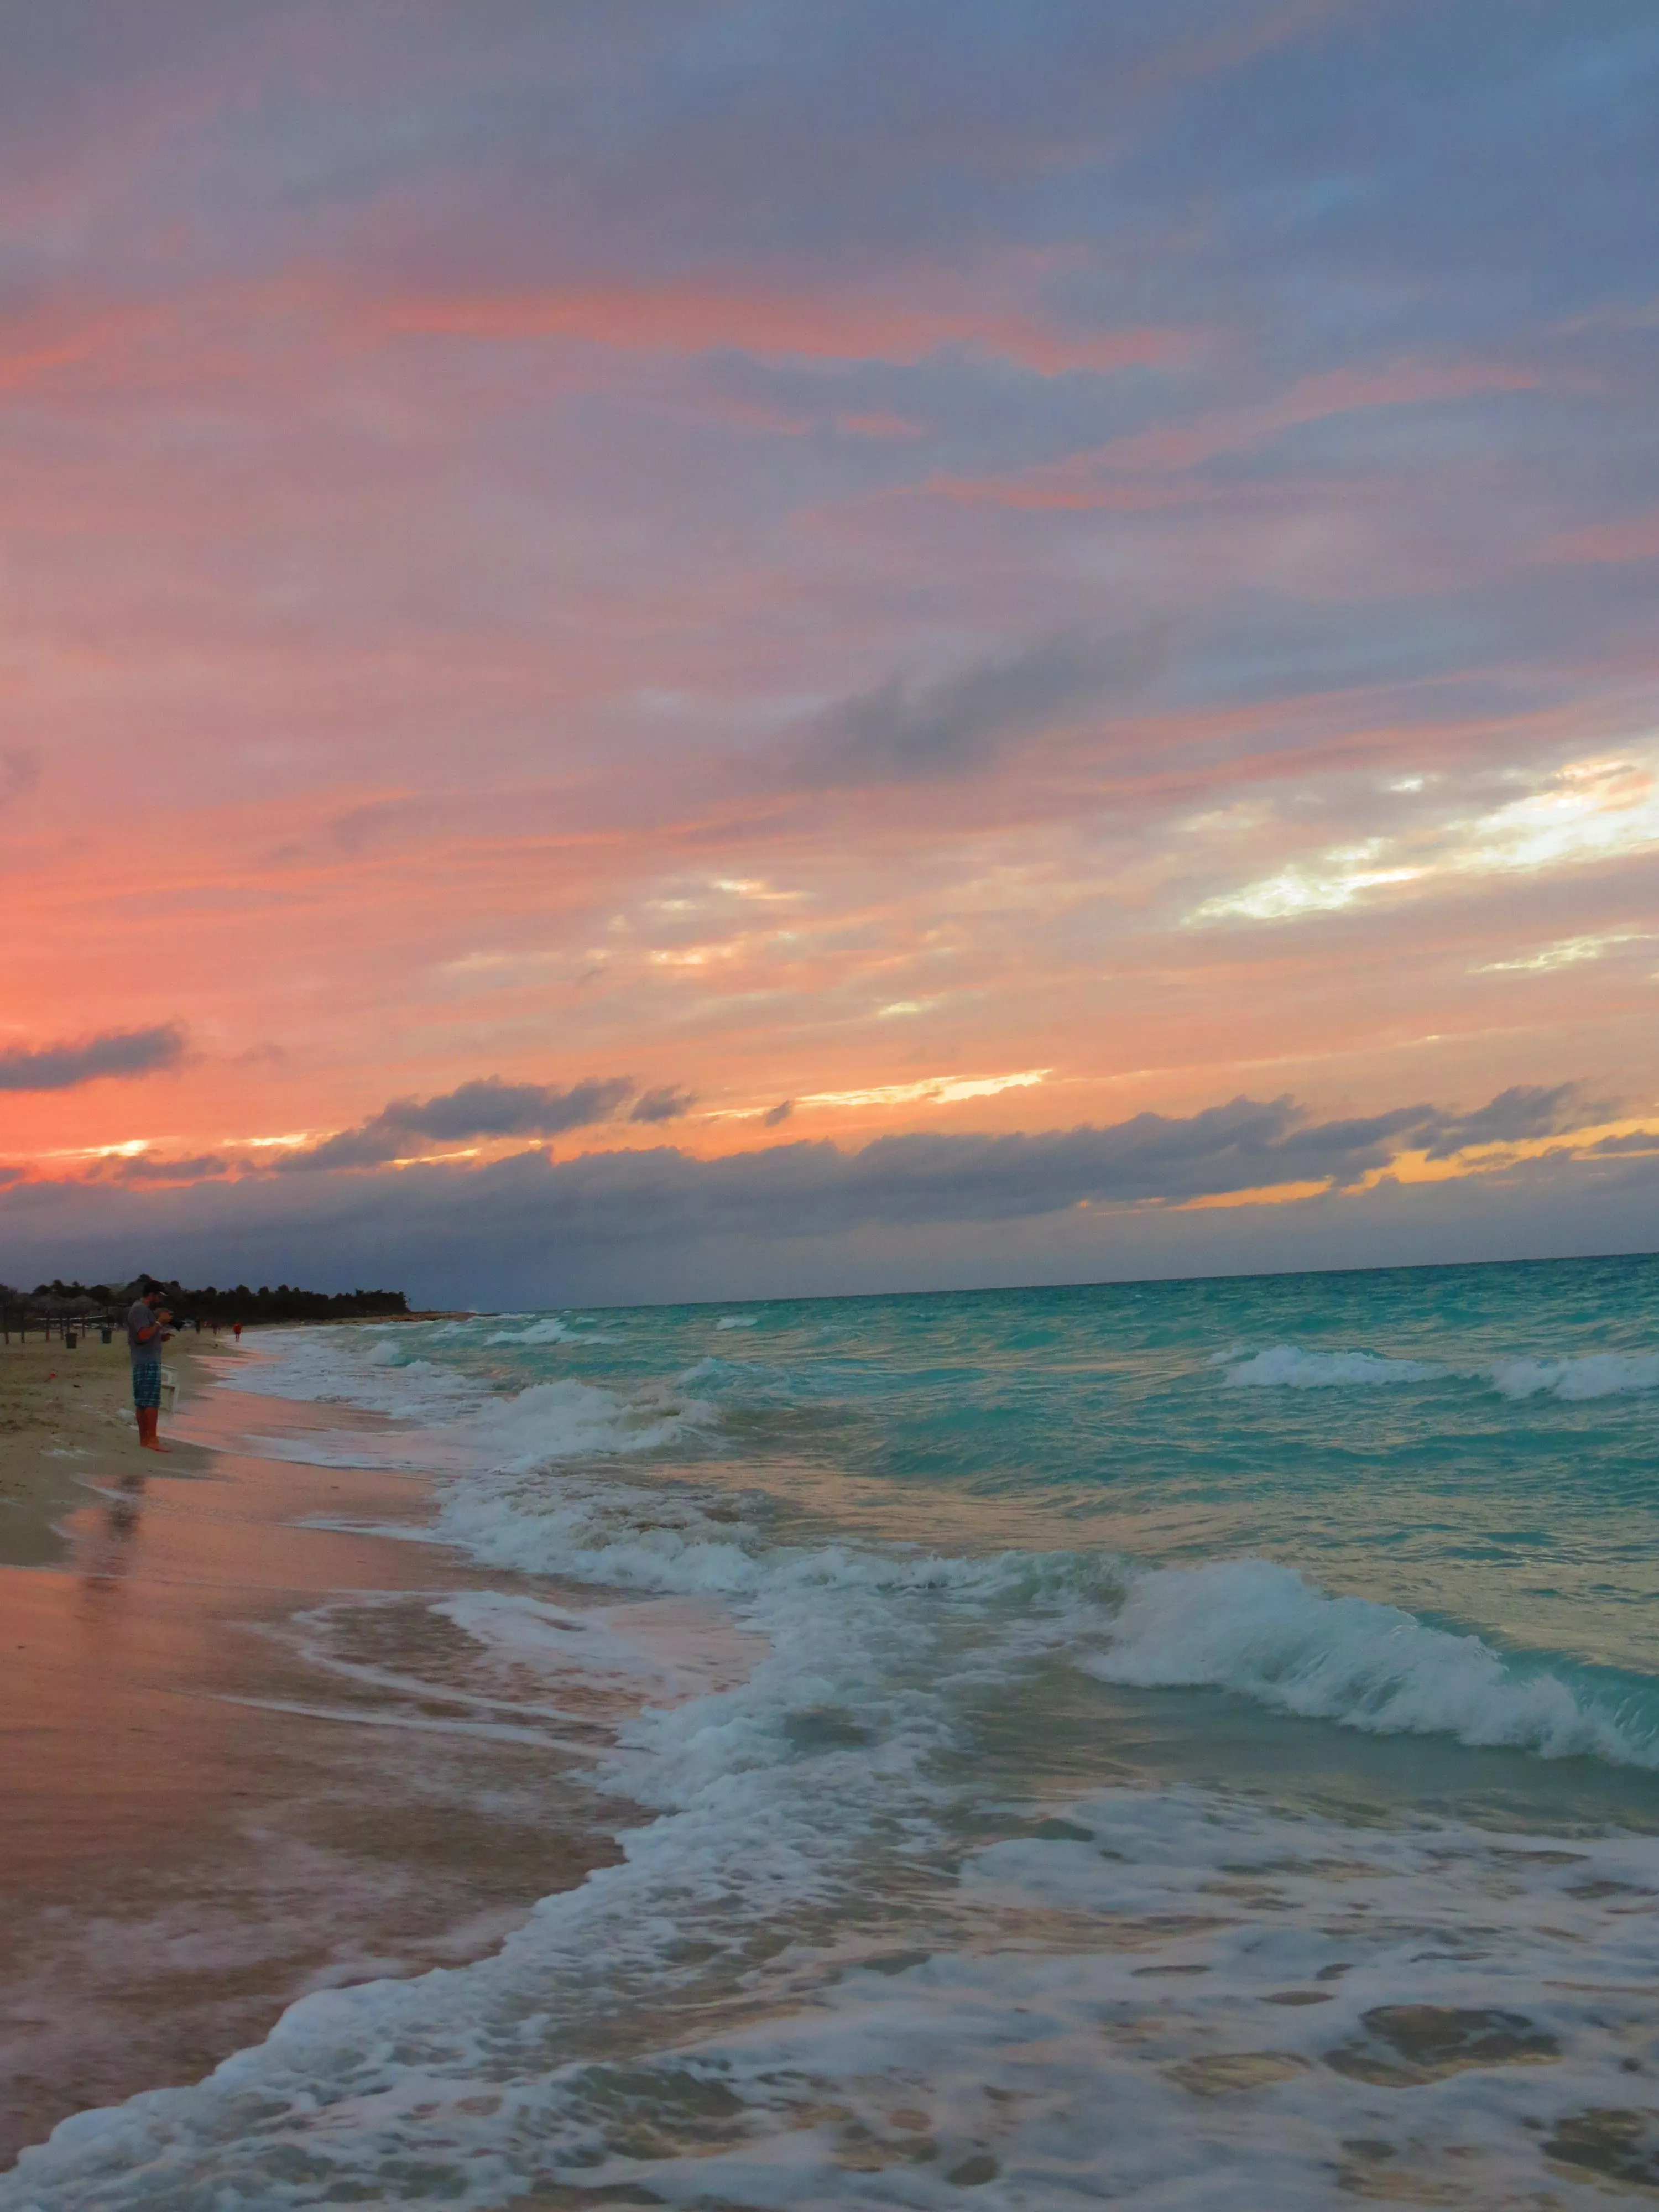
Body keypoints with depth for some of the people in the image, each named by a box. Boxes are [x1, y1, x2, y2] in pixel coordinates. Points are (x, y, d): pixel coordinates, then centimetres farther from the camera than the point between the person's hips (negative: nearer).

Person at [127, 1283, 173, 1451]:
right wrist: (160, 1322, -16)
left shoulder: (143, 1309, 20)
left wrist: (162, 1336, 14)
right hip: (147, 1362, -11)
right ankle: (152, 1439, -16)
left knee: (143, 1402, 10)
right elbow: (144, 1335, -23)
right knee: (152, 1401, -13)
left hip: (146, 1361, 11)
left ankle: (144, 1438, 12)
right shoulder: (140, 1310, -13)